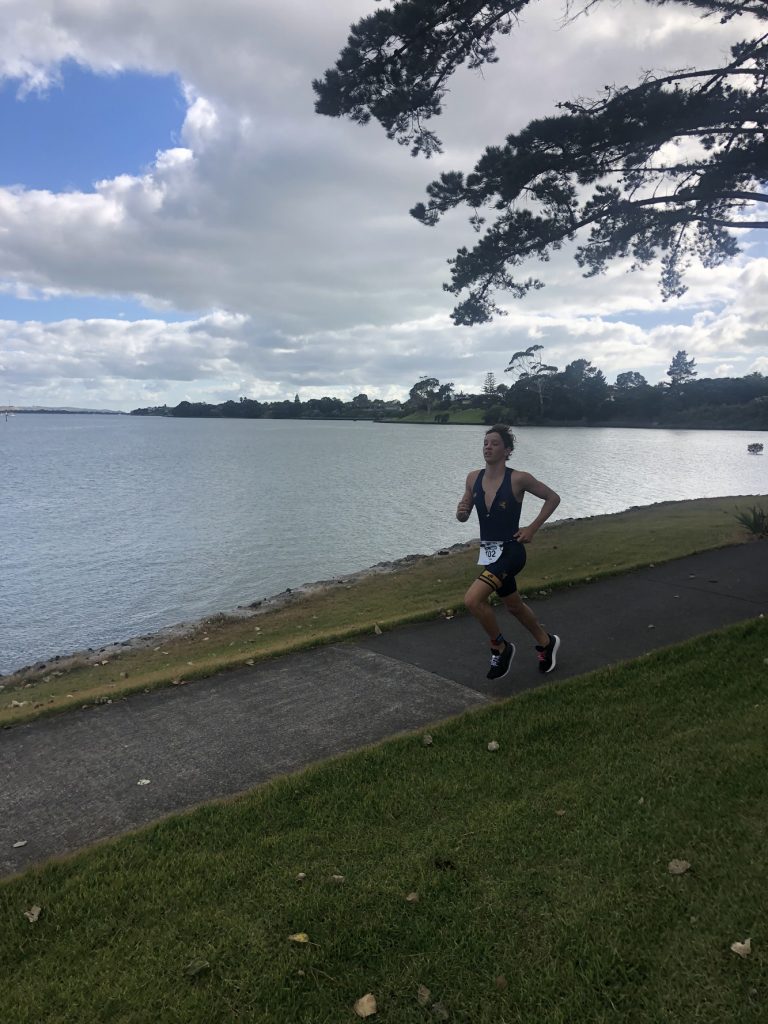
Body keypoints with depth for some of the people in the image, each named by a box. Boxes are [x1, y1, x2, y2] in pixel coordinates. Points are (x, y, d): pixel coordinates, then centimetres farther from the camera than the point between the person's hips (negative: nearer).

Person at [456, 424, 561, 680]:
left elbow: (553, 498, -1)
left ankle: (500, 647, 3)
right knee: (514, 606, 23)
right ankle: (546, 642, 49)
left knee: (472, 600, -22)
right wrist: (461, 512, -14)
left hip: (510, 551, -7)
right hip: (488, 551, 7)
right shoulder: (474, 478, 1)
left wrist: (532, 528, -8)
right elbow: (464, 517, 10)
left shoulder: (518, 479, -14)